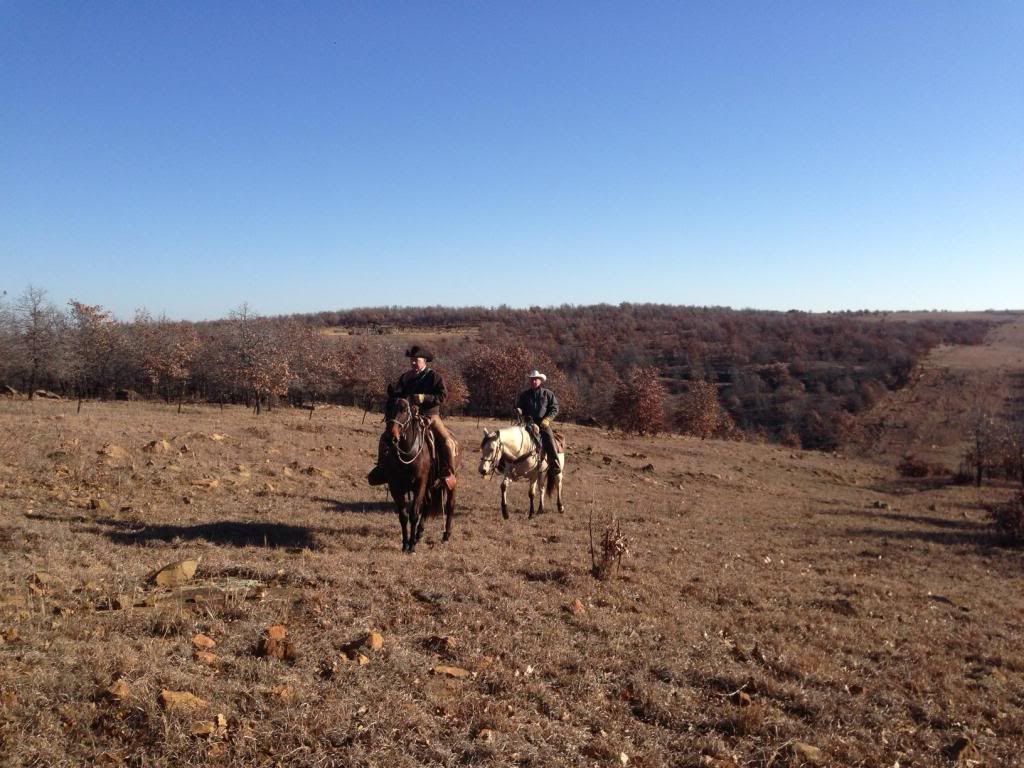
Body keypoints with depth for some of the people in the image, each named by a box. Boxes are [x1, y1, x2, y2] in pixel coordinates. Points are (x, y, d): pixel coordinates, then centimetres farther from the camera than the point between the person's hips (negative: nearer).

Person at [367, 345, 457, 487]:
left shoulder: (434, 376, -3)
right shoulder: (406, 377, 10)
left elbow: (443, 395, -11)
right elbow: (395, 394, 12)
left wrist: (424, 398, -22)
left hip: (430, 415, -4)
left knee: (446, 440, -26)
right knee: (385, 438, -6)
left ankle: (448, 472, -14)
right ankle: (382, 467, 7)